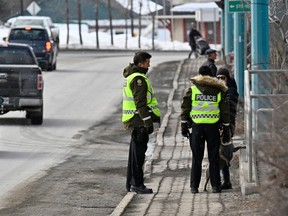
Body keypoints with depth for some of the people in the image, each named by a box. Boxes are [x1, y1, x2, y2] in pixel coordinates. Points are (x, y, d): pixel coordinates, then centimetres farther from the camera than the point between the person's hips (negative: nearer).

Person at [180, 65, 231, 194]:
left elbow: (185, 108, 1)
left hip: (197, 126, 0)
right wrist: (226, 130, 12)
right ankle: (215, 186, 3)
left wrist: (184, 125, 6)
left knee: (196, 158, 5)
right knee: (214, 158, 5)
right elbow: (225, 112, 7)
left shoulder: (192, 89, 3)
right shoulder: (218, 91, 6)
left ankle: (194, 187, 4)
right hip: (213, 126, 0)